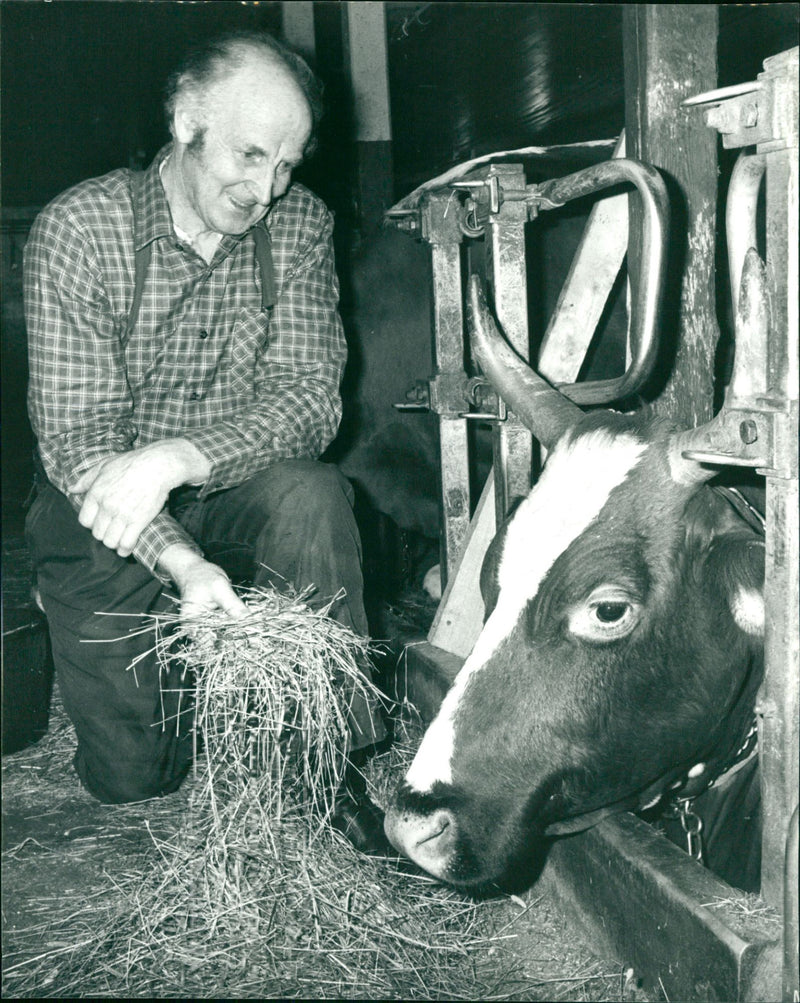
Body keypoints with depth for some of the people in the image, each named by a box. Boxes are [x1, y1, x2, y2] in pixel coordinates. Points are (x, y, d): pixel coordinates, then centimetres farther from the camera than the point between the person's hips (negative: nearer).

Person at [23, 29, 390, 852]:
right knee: (132, 771, -5)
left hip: (232, 497, 2)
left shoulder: (299, 224, -8)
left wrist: (177, 457, -36)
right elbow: (77, 442, -20)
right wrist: (181, 560, -37)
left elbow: (311, 398, -17)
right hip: (104, 515, -2)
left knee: (311, 496, -32)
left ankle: (333, 754, -16)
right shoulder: (79, 230, -17)